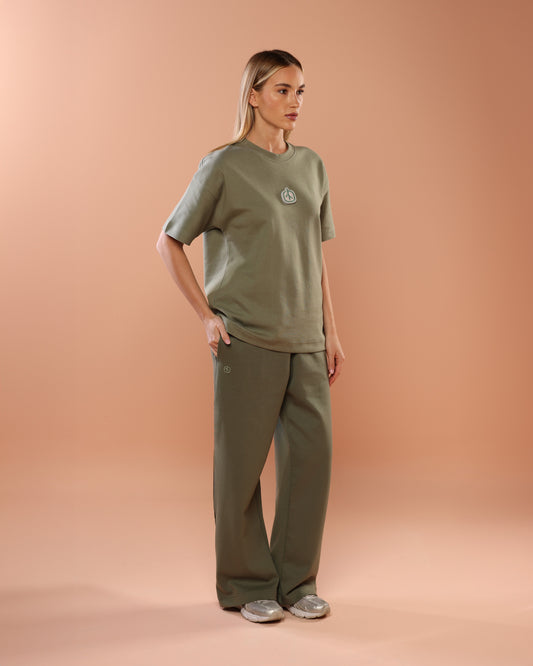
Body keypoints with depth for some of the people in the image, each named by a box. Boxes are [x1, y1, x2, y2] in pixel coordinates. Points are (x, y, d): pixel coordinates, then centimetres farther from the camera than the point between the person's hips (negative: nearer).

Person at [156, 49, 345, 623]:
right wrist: (206, 316, -6)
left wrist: (330, 332, 12)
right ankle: (246, 585, 19)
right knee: (242, 463, 3)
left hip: (305, 341, 5)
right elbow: (169, 242, 1)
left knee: (312, 456, 5)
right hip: (246, 340, -5)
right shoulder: (223, 167, -4)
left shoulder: (311, 167, 12)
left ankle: (297, 581, 21)